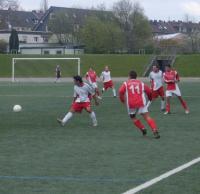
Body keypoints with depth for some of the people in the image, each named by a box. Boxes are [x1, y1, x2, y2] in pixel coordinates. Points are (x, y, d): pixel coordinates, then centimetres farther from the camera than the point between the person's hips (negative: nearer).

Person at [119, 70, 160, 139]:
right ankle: (155, 130, -23)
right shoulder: (141, 83, 15)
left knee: (133, 118, 23)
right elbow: (148, 91, 11)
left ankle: (142, 128, 8)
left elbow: (121, 91, -5)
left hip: (131, 104, 0)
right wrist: (150, 98, 31)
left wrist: (122, 100, 10)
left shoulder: (126, 83, 11)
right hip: (141, 103, 0)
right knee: (147, 117, -5)